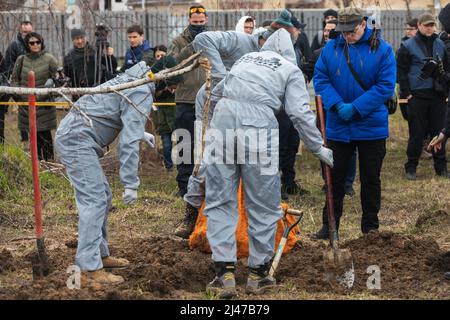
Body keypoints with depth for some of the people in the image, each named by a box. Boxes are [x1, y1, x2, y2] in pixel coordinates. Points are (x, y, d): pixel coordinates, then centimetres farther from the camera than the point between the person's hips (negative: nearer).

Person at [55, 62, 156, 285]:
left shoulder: (130, 80, 15)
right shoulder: (141, 93, -15)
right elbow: (129, 141, -21)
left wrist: (141, 133, 47)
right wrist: (131, 183, -19)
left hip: (73, 137, 11)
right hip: (78, 141, -11)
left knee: (102, 197, 17)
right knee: (94, 201, -13)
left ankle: (100, 255, 25)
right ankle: (89, 268, -16)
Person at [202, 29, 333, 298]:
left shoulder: (246, 58, 28)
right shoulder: (291, 70, 16)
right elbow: (300, 113, 7)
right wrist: (320, 148, 13)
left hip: (223, 120, 3)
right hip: (258, 125, -3)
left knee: (220, 200, 8)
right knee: (263, 206, 10)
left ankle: (225, 273, 2)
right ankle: (258, 274, 17)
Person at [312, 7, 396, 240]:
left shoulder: (381, 50, -7)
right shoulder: (331, 48, 1)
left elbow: (385, 86, -12)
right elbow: (320, 79, -1)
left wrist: (356, 108, -19)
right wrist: (337, 105, -17)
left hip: (371, 127, -2)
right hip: (338, 127, 2)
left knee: (370, 179, 8)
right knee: (335, 178, 9)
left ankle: (370, 227, 18)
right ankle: (329, 226, 19)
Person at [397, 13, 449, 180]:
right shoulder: (407, 46, -2)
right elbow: (402, 72, -3)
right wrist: (408, 94, -9)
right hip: (417, 96, -4)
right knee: (417, 133, 0)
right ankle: (411, 168, 9)